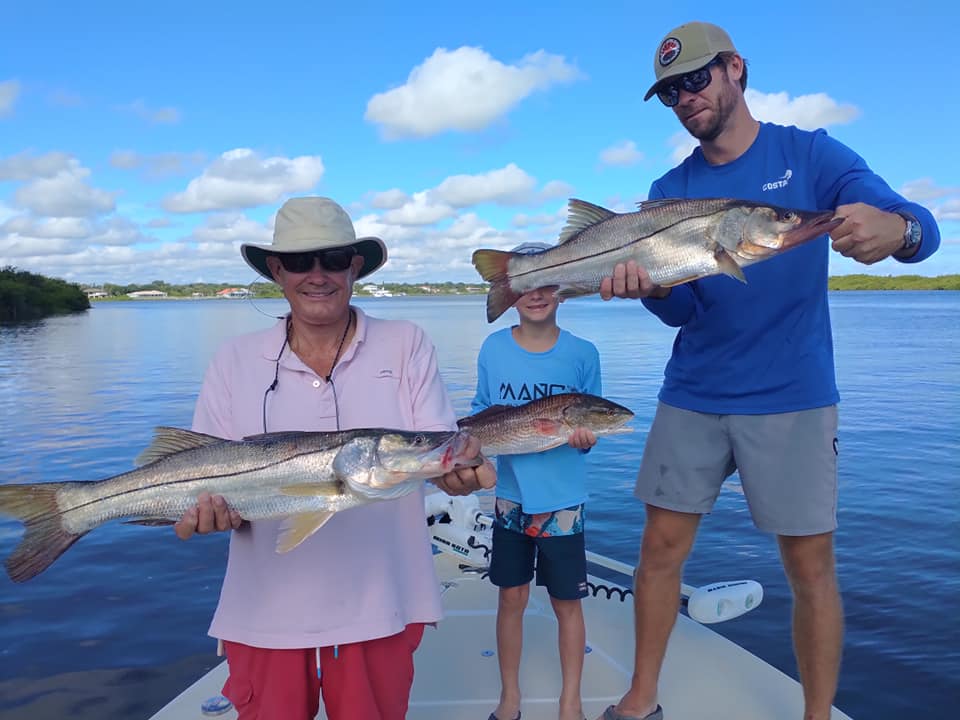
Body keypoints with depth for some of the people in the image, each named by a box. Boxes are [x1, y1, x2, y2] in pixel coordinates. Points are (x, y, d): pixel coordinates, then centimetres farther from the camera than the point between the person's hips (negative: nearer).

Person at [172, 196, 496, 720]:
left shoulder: (406, 345, -3)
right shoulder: (234, 360, 0)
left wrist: (458, 469, -29)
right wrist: (211, 510, -22)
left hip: (378, 609, 0)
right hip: (265, 613, 1)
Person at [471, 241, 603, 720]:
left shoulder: (582, 353, -6)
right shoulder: (493, 349, -2)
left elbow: (591, 425, 0)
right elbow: (480, 413, 7)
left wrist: (584, 437, -21)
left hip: (562, 500, -1)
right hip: (511, 495, 2)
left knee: (566, 603, 10)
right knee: (511, 598, 13)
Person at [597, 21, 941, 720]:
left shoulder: (810, 154, -1)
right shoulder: (671, 191, 7)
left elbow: (922, 228, -11)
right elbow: (680, 309, -1)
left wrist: (894, 229, -35)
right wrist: (648, 284, -24)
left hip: (792, 398, -2)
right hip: (692, 396, 3)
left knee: (811, 566, 3)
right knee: (661, 548, 7)